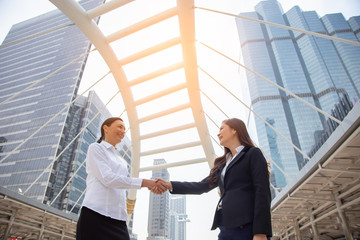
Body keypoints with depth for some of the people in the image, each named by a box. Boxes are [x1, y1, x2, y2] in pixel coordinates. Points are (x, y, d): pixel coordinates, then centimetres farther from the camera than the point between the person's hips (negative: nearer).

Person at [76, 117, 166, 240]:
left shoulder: (121, 160, 24)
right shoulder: (95, 148, 4)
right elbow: (107, 178, -11)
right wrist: (144, 182, -17)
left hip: (117, 218, 6)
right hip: (96, 214, -5)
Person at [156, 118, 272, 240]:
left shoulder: (253, 154, 2)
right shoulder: (222, 164, 22)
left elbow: (262, 192, -8)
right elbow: (202, 186, 19)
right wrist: (170, 185, 10)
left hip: (247, 227, -6)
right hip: (226, 227, 6)